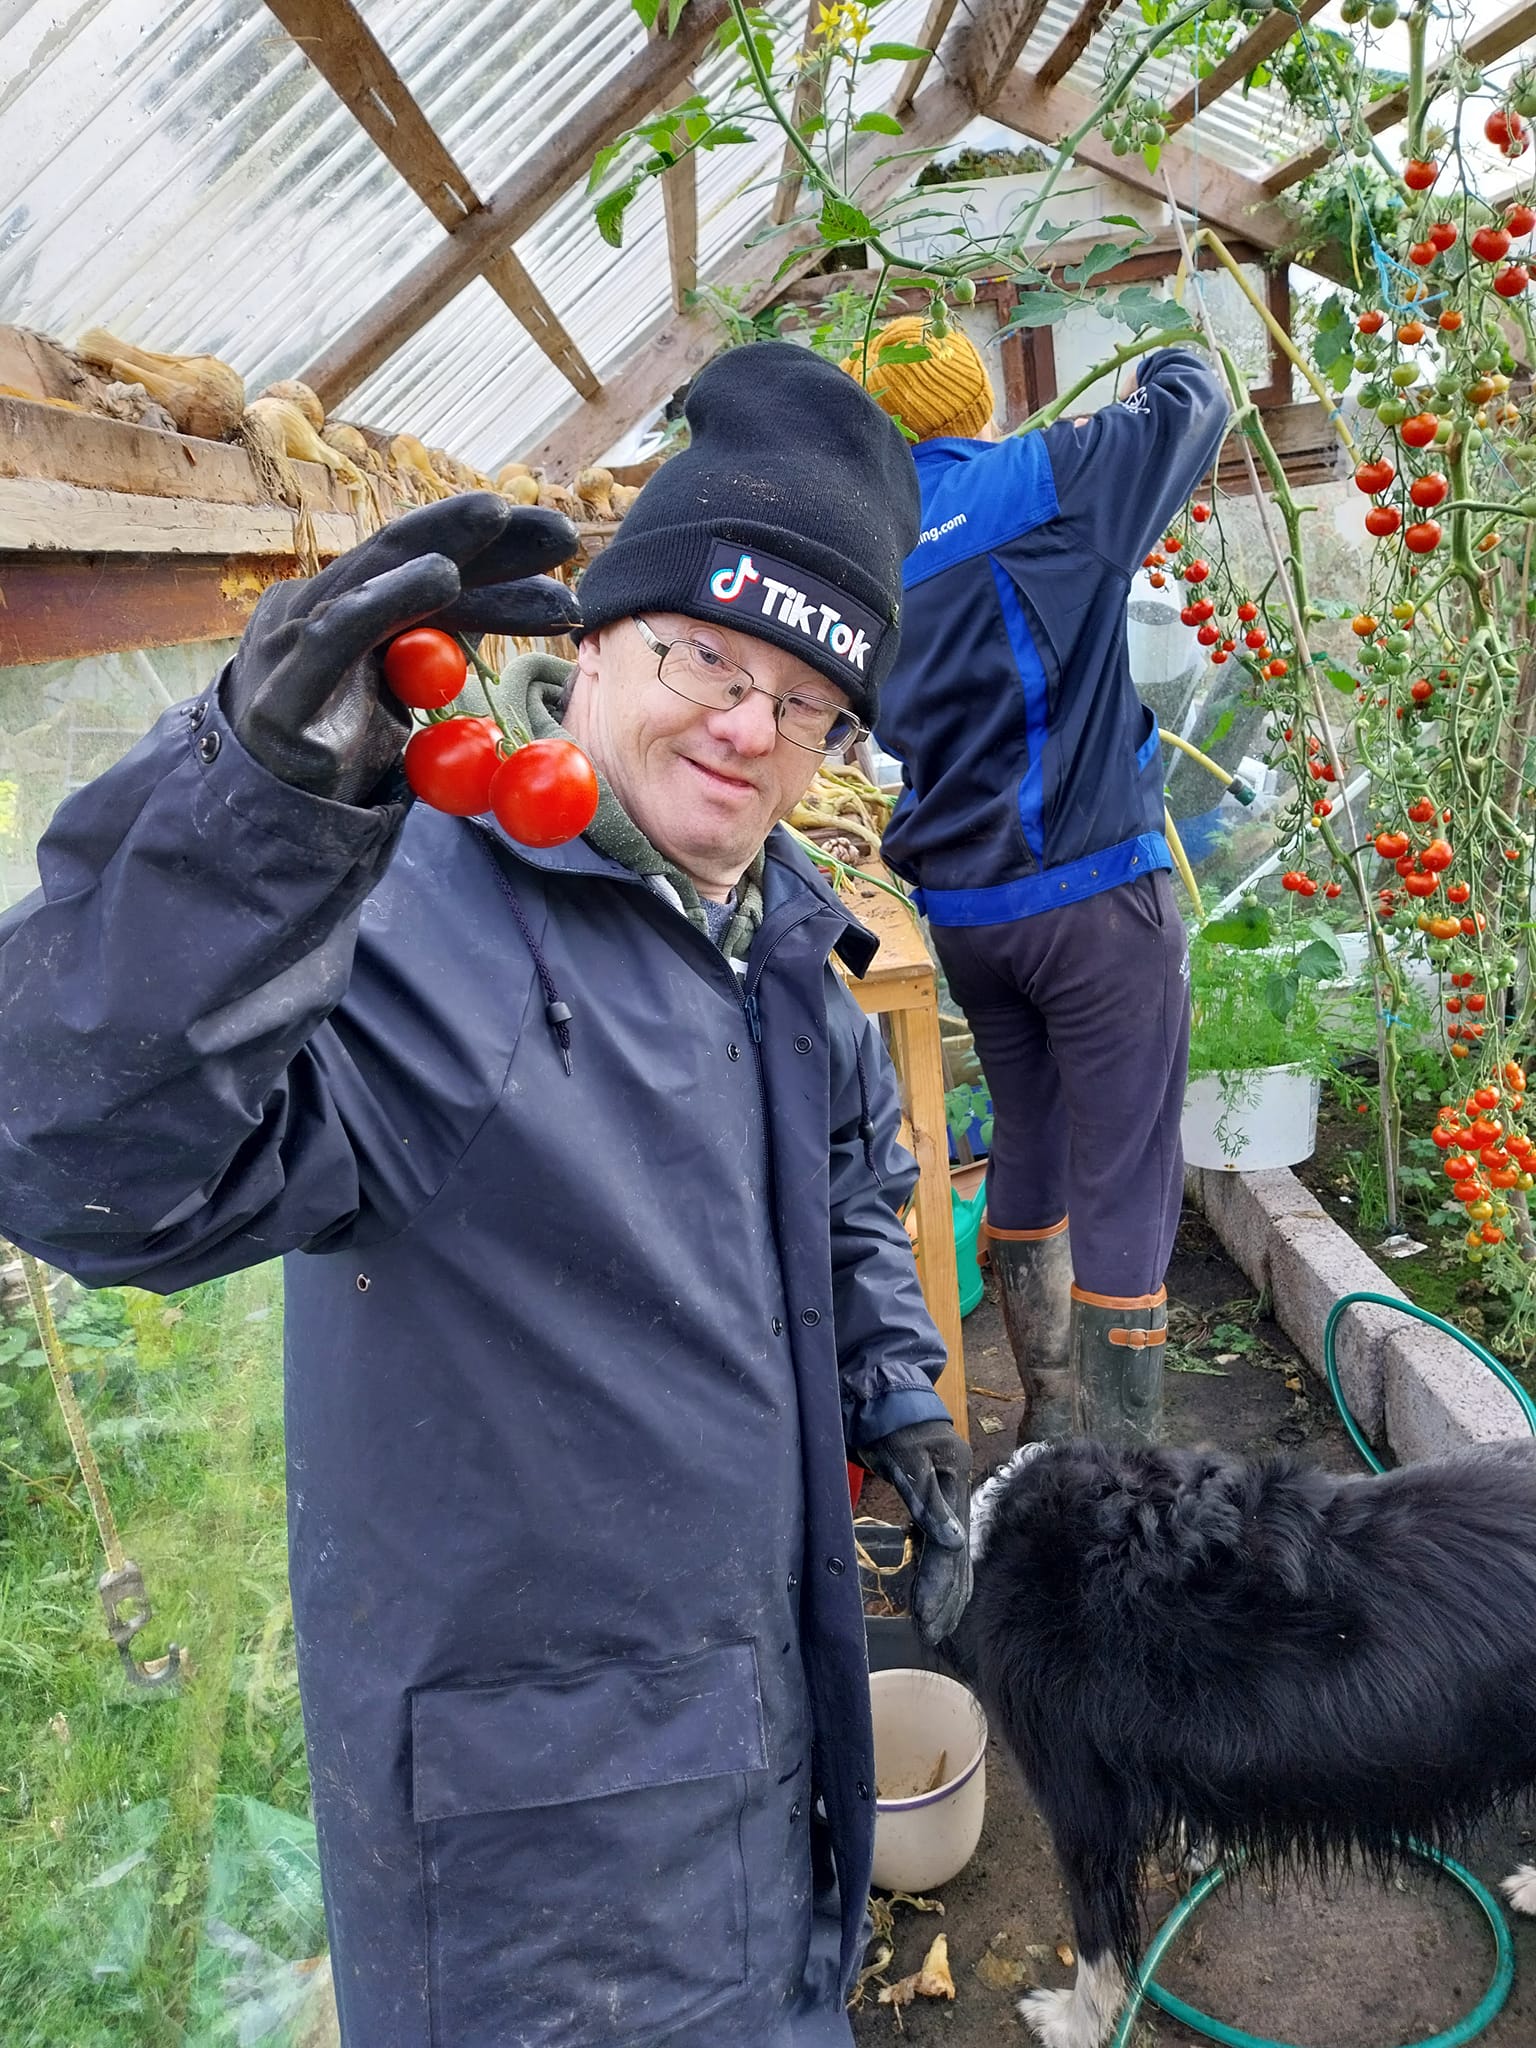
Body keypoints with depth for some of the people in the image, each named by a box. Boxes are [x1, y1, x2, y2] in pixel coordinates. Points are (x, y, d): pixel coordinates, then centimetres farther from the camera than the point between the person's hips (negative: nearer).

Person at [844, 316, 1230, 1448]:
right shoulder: (1048, 479, -6)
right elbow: (1196, 406, 8)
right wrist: (1167, 365, 29)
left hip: (962, 907, 6)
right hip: (1095, 890, -6)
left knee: (1027, 1154, 18)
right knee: (1125, 1186, -1)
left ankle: (1048, 1419, 31)